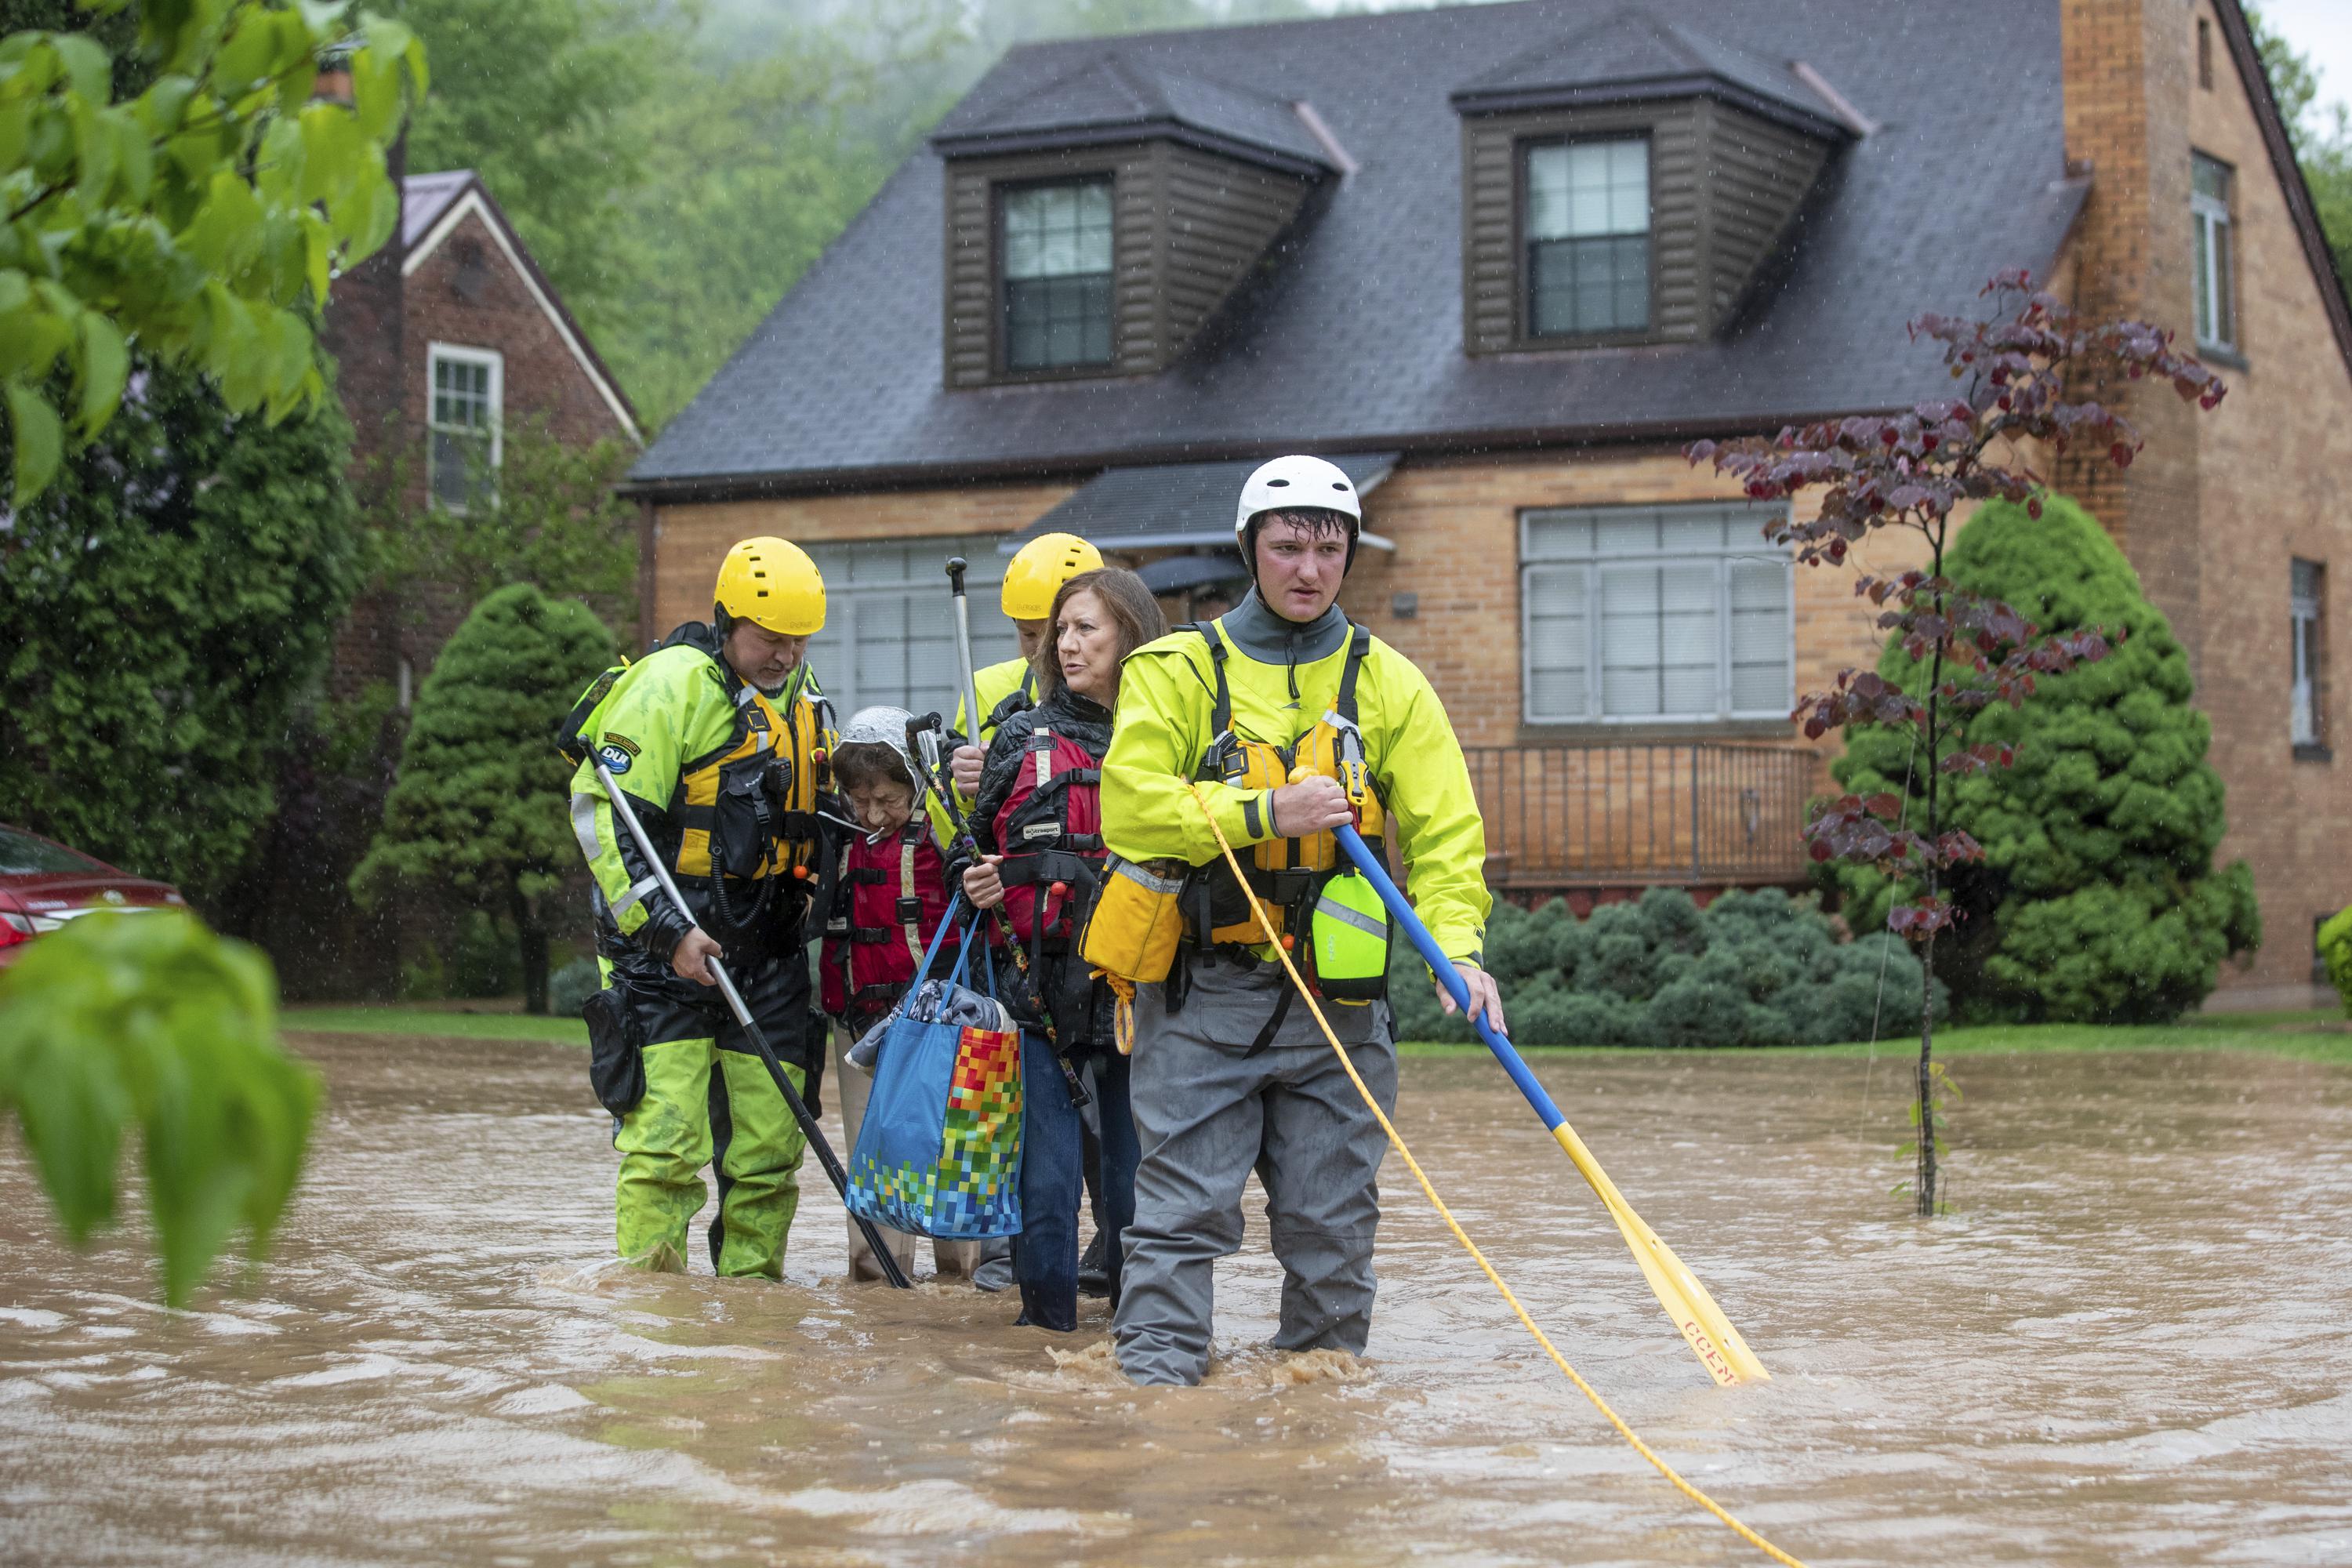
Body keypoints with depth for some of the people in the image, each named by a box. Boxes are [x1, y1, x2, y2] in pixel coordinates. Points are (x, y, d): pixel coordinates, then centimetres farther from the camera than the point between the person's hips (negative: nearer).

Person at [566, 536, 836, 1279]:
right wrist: (667, 929, -20)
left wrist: (804, 917, 18)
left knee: (769, 1140, 5)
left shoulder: (801, 694, 13)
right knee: (666, 1134, -11)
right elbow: (602, 812, -15)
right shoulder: (671, 684, -10)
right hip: (664, 946, -6)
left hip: (767, 951, 6)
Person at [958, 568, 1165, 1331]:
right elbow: (979, 859, 16)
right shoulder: (1023, 738, 9)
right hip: (1042, 986, 0)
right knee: (1045, 1173, -4)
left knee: (1137, 1175, 3)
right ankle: (1048, 1321, 9)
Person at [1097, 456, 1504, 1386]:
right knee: (1184, 1197, -5)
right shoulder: (1179, 670, 3)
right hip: (1202, 986, -2)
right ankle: (1155, 1363, 1)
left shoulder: (1387, 683, 9)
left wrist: (1456, 944, -14)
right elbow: (1129, 806, -10)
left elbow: (1444, 829, 2)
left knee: (1331, 1211, 6)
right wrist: (1268, 813, -17)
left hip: (1337, 995, 2)